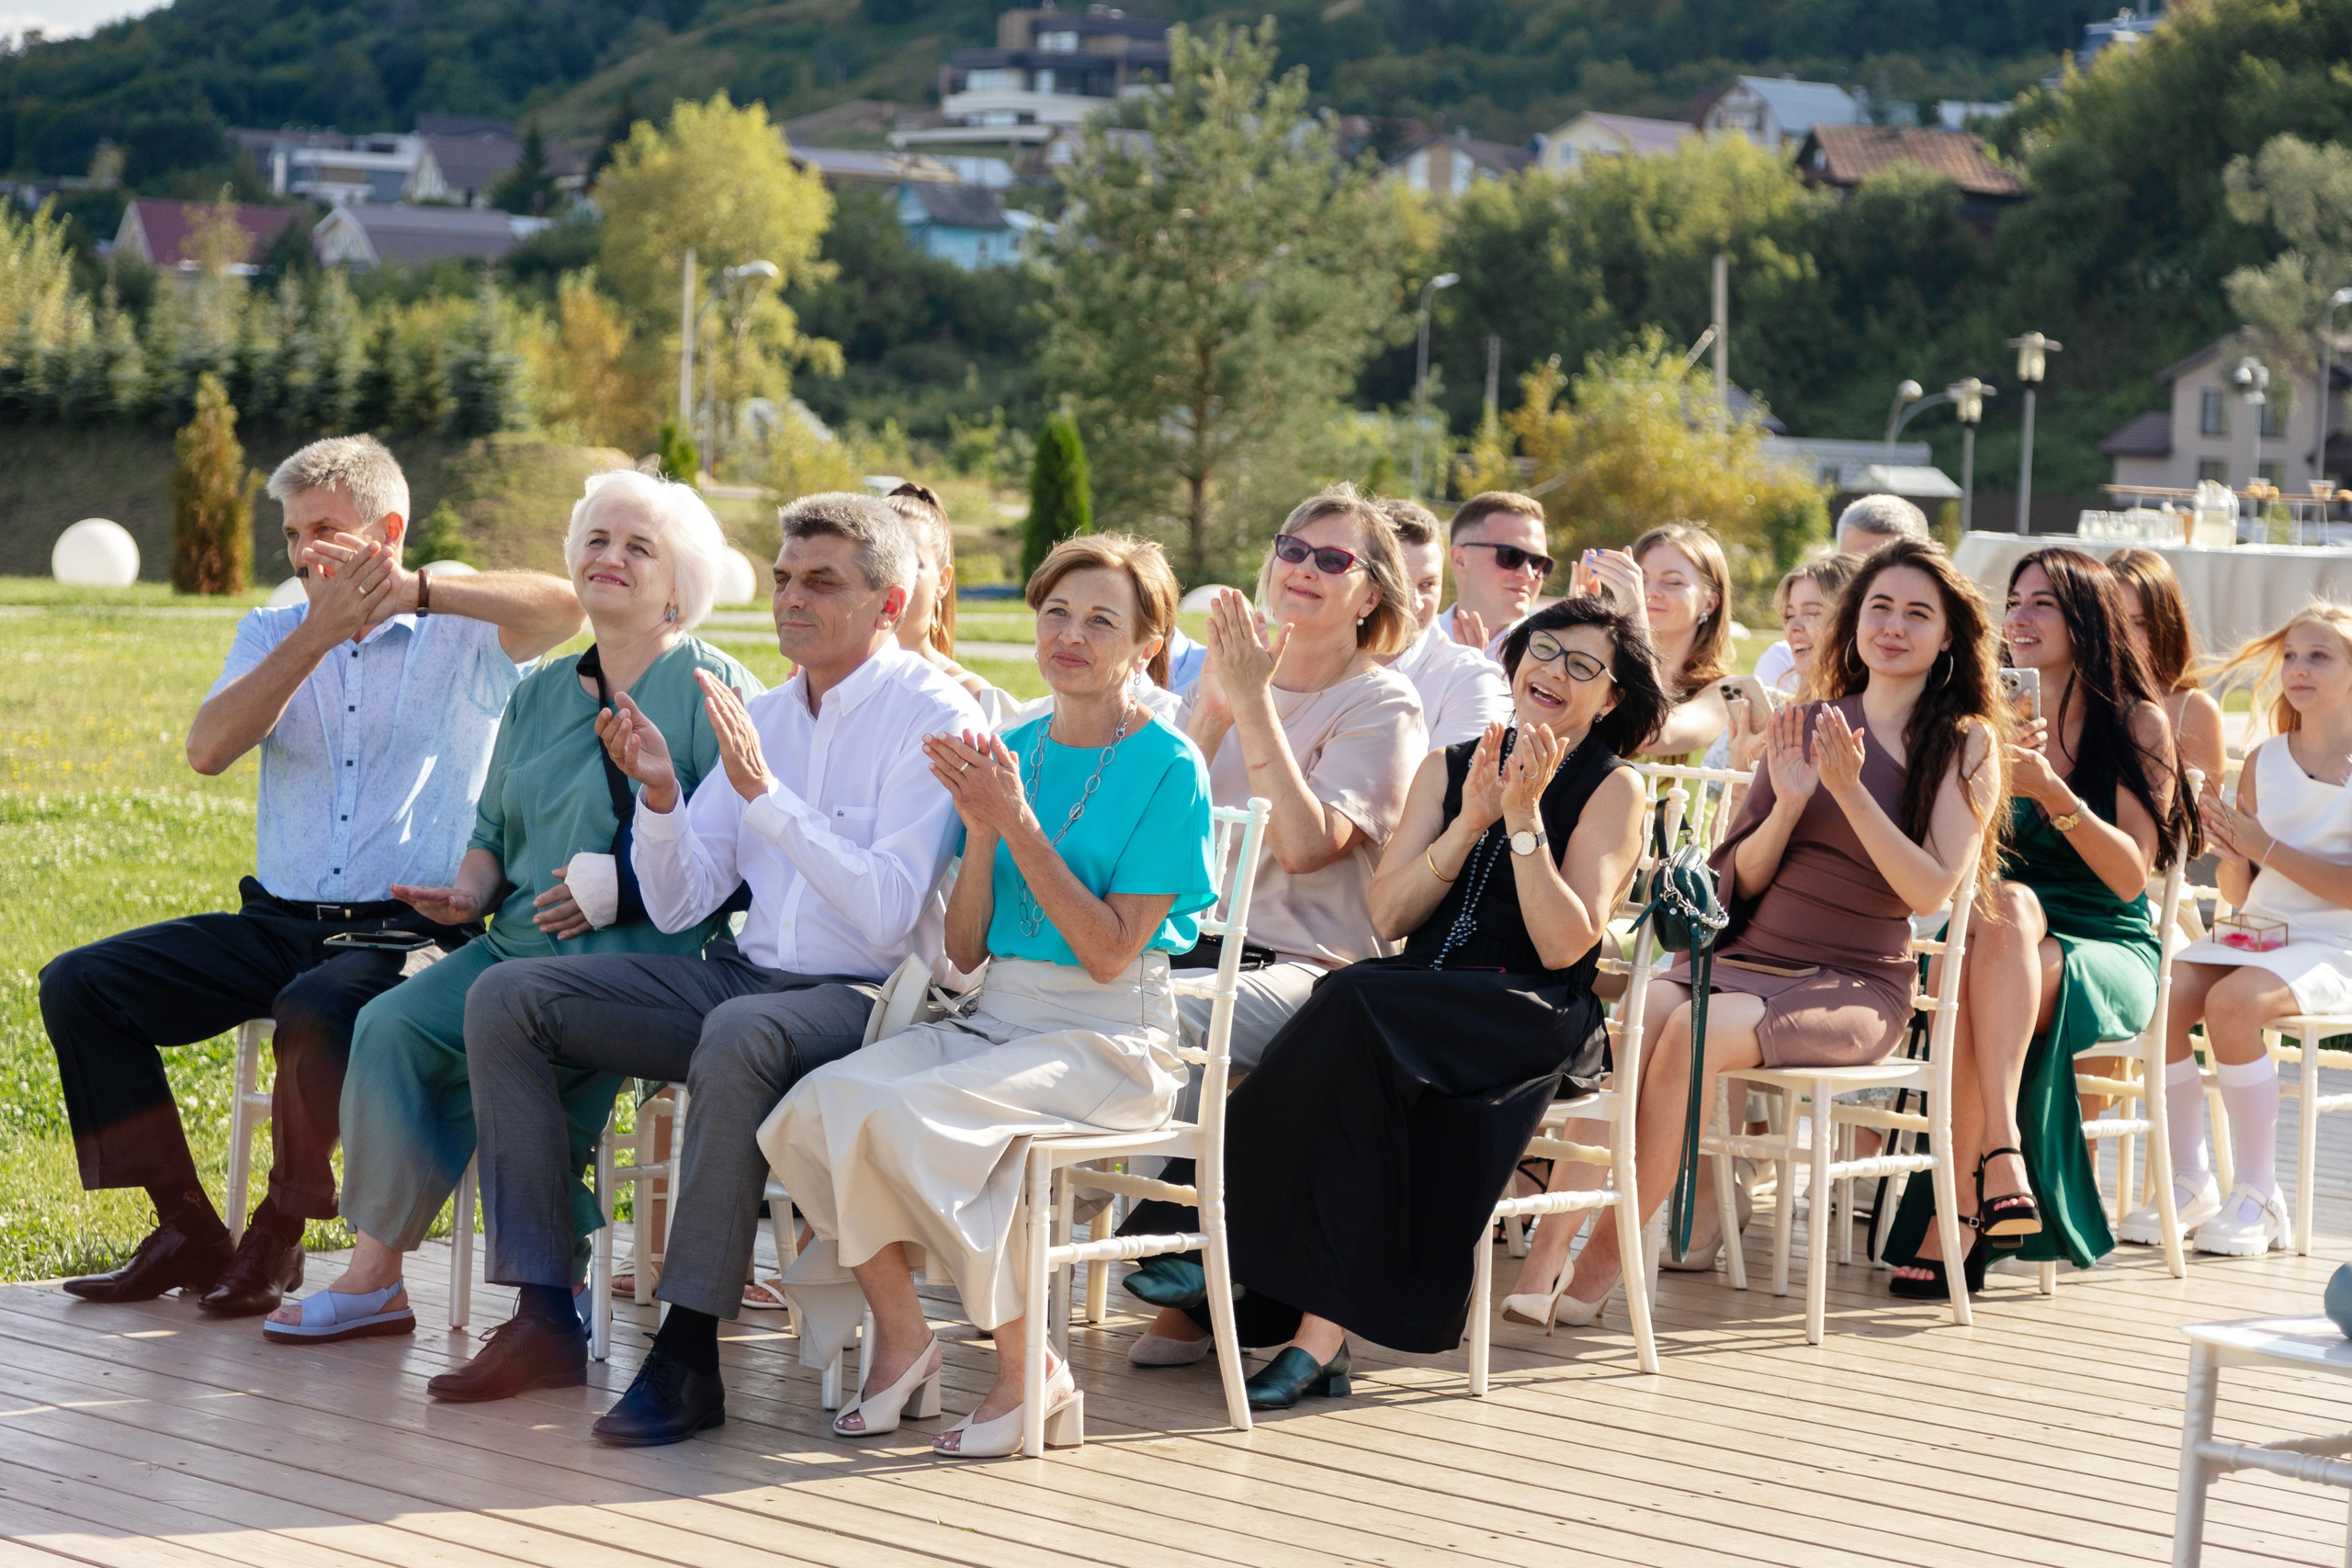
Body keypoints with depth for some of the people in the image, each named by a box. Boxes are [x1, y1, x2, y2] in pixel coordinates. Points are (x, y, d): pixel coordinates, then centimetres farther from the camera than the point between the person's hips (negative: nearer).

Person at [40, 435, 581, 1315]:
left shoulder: (462, 636, 3)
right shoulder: (275, 633, 16)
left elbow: (562, 608, -21)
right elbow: (208, 749, -4)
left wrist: (412, 591, -26)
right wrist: (318, 633, -13)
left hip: (406, 934, -6)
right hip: (279, 920, 6)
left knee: (312, 1013, -37)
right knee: (78, 985, -9)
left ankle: (277, 1240, -14)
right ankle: (187, 1233, -6)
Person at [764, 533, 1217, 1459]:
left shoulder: (1167, 769, -6)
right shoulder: (1012, 752, 11)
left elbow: (1108, 954, -14)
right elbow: (964, 950, 8)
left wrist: (1019, 824, -17)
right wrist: (979, 831, -8)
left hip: (1108, 1040, -6)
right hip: (992, 1019, 6)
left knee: (909, 1116, -30)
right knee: (821, 1102, -22)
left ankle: (1029, 1368, -16)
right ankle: (898, 1331, -7)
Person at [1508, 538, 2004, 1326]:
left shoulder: (1964, 744, 4)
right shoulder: (1807, 725, 16)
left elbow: (1931, 889, -9)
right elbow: (1739, 879, 14)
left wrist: (1850, 790, -15)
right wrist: (1787, 804, -4)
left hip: (1855, 984, -4)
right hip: (1744, 955, 4)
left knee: (1692, 1031, -33)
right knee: (1626, 1023, -30)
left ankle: (1602, 1264, -26)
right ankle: (1547, 1251, -36)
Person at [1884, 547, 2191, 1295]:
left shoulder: (2139, 723, 1)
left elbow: (2132, 875, -7)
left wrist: (2051, 791, -20)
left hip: (2108, 954, -2)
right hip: (2008, 947, 2)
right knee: (2006, 903, -35)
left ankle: (1957, 1212, -40)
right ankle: (2000, 1154, -46)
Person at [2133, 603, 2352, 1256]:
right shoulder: (2264, 760, 11)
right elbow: (2239, 892, 13)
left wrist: (2267, 847, -16)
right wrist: (2231, 853, -9)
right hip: (2253, 933, 5)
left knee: (2232, 1001, -33)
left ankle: (2258, 1198, -21)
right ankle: (2190, 1183, -8)